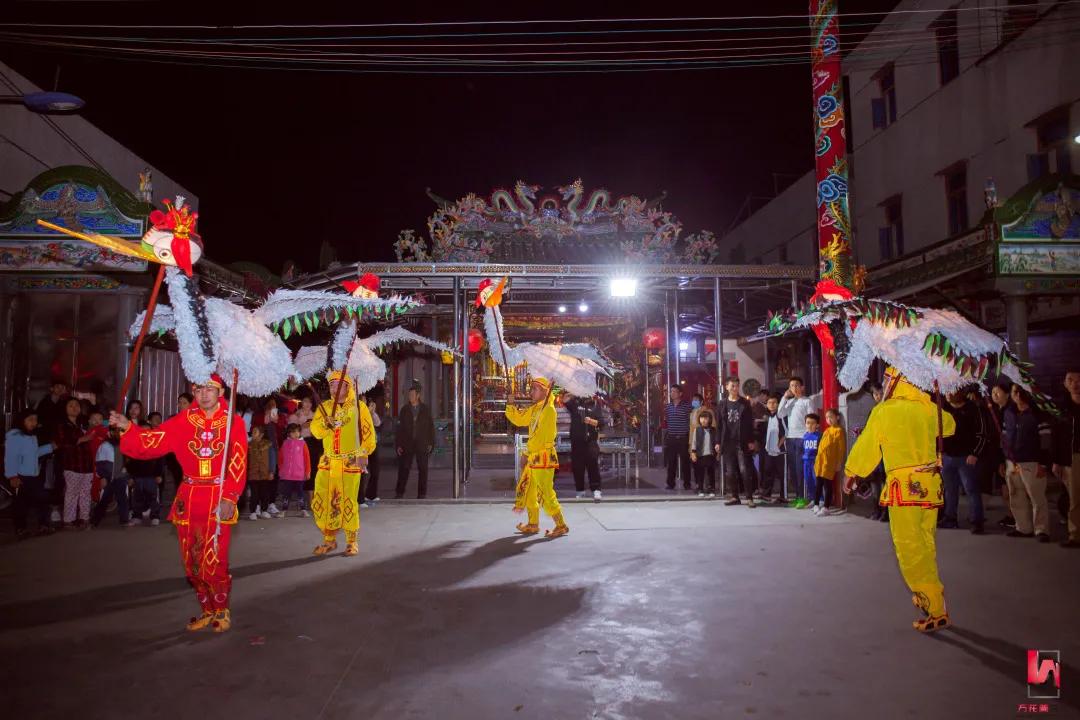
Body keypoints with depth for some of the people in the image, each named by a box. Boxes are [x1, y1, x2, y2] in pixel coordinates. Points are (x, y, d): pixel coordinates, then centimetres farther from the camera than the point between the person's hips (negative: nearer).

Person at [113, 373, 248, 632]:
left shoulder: (234, 422, -5)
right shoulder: (183, 420, 3)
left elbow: (238, 465, -9)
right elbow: (152, 442, -4)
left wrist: (229, 498, -17)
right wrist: (127, 427, -19)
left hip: (219, 499, -4)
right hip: (189, 499, 4)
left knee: (214, 562, -6)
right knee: (192, 563, 12)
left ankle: (222, 611, 20)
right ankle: (208, 610, 32)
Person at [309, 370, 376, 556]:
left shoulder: (359, 407, -1)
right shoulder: (325, 407, 10)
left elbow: (369, 434, -3)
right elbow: (315, 430, -2)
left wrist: (363, 454, -13)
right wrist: (326, 424, -22)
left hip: (350, 463, -4)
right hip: (328, 462, 4)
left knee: (349, 503, -2)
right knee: (322, 501, 3)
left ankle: (351, 542, 13)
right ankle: (329, 539, 20)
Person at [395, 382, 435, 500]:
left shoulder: (425, 409, 5)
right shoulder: (404, 410, 6)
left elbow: (430, 427, 6)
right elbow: (400, 427, 5)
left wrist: (431, 443, -1)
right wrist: (398, 445, -1)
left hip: (422, 444, 0)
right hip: (407, 444, 0)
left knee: (423, 469, 3)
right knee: (404, 468, 1)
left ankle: (422, 494, 11)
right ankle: (399, 493, 10)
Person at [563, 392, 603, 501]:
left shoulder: (595, 406, 8)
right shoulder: (575, 403, 11)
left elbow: (601, 423, 1)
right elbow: (564, 400, -6)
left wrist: (591, 421, -16)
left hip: (591, 440, -2)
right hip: (576, 441, 2)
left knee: (593, 465, -11)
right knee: (577, 467, 5)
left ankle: (596, 490, -10)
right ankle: (580, 491, 18)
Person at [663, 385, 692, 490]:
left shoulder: (688, 406, -3)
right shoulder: (667, 407, 10)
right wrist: (663, 423, 2)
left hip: (683, 438, -3)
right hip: (671, 438, 3)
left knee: (685, 462, 2)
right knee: (671, 462, 4)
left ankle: (687, 484, 12)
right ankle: (670, 483, 13)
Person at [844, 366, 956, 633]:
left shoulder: (884, 411, -8)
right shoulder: (929, 409, 6)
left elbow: (866, 446, 2)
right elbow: (949, 425, 29)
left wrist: (851, 473, 16)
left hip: (905, 486, -6)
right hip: (932, 484, 6)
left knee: (910, 550, -2)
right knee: (925, 545, 19)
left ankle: (937, 611, -4)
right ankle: (926, 595, 30)